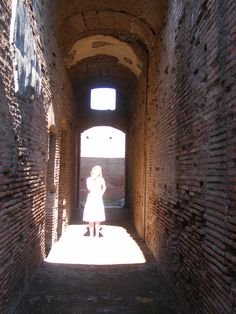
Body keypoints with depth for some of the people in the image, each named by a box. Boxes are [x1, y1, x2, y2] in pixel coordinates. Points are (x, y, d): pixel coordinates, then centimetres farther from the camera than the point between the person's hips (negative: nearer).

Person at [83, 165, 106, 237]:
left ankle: (97, 235, 10)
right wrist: (93, 178, -19)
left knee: (98, 219, 1)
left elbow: (104, 187, 23)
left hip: (98, 200, 2)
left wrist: (101, 194, 8)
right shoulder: (89, 179, -2)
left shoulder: (101, 179, 5)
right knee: (91, 219, -3)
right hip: (91, 200, -2)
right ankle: (91, 235, 7)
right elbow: (89, 188, -18)